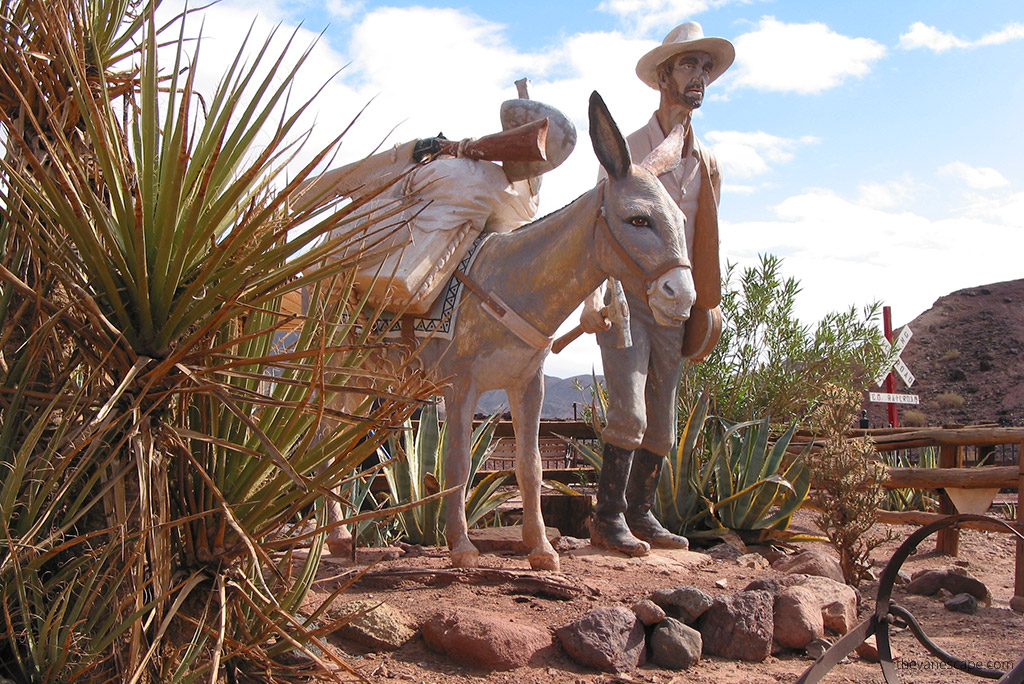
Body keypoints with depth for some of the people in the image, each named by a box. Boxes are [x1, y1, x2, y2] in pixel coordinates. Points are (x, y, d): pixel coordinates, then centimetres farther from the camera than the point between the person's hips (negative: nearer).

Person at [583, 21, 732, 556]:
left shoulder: (707, 165, 13)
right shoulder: (627, 152, -3)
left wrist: (706, 306, 17)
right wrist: (591, 299, -23)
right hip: (625, 297, -5)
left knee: (661, 423, 8)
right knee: (629, 412, -16)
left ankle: (640, 514, 18)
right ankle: (608, 517, -7)